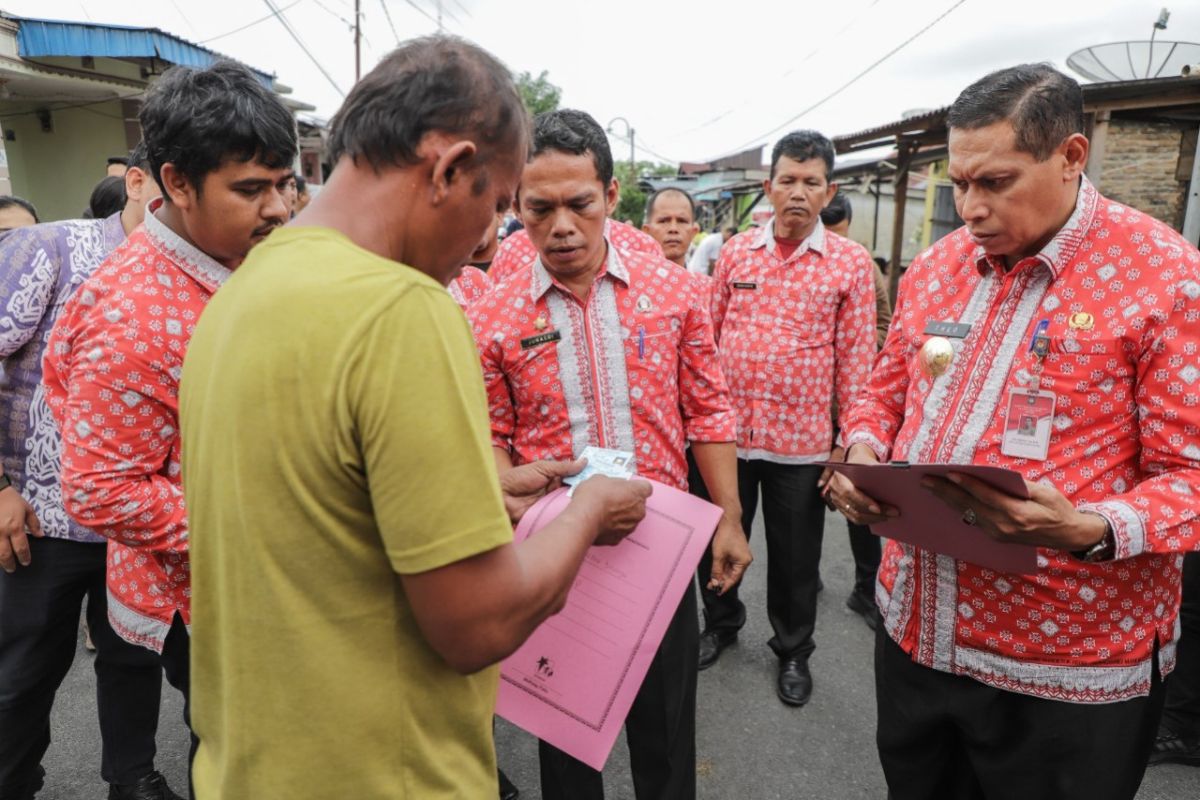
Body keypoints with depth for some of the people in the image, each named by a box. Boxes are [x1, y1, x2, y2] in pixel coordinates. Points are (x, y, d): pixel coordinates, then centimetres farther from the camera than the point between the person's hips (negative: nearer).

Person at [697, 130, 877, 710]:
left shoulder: (851, 263, -3)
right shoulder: (735, 251, 4)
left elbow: (855, 359, -3)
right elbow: (710, 334, 8)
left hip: (801, 437, -2)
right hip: (726, 428, 2)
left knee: (796, 558, 13)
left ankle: (793, 650, 37)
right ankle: (721, 622, 44)